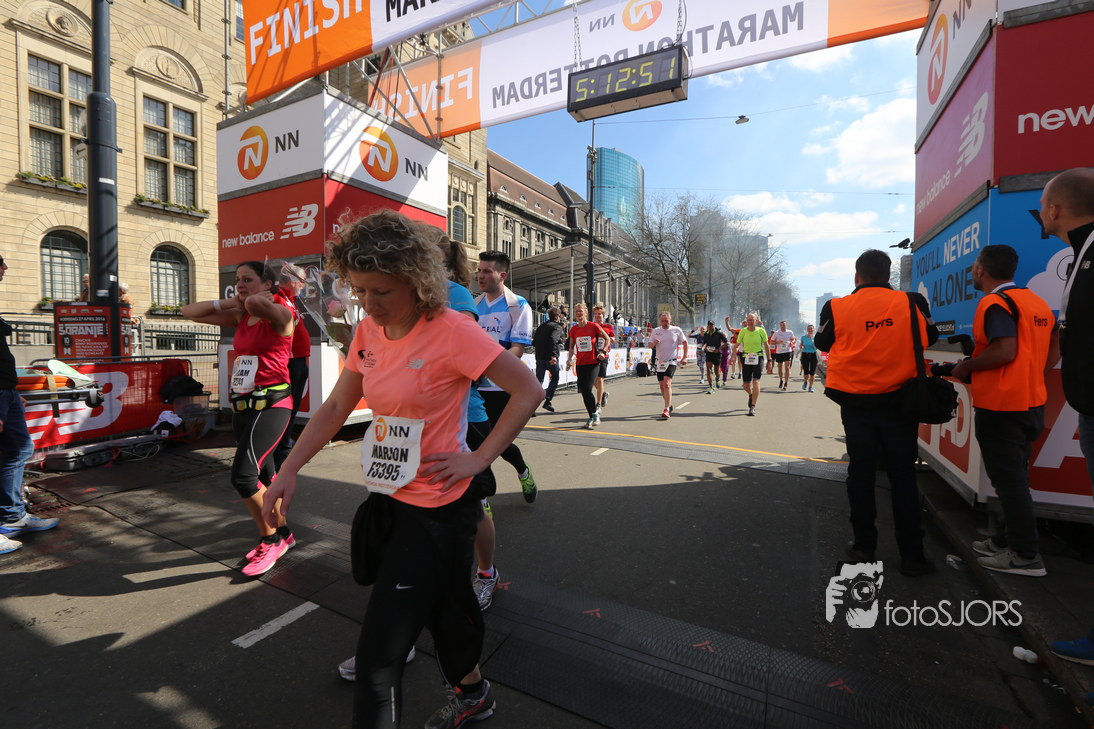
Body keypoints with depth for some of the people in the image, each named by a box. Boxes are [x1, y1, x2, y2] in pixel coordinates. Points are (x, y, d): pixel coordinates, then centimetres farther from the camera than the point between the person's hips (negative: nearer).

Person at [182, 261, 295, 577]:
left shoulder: (281, 313, -10)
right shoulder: (241, 317, 13)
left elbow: (255, 304, -33)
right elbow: (190, 312, 18)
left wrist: (259, 301, -10)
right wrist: (228, 302, 6)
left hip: (270, 405, -8)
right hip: (242, 405, 9)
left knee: (243, 475, -14)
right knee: (263, 476, 16)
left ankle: (271, 539, 7)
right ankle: (283, 534, 32)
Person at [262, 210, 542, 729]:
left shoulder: (451, 332, -20)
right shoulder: (368, 332, 2)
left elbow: (528, 390, -18)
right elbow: (335, 407, 9)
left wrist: (479, 458, -19)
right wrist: (289, 471, 1)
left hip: (436, 507, -7)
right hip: (387, 497, 7)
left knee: (380, 653, 2)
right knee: (443, 611, 27)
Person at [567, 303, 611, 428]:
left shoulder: (594, 326, -4)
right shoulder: (574, 329, 6)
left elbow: (607, 339, 7)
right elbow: (572, 346, 18)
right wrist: (570, 358, 2)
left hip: (593, 363, -4)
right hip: (580, 364, 4)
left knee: (588, 389, -16)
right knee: (583, 391, 3)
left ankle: (595, 412, 10)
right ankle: (592, 417, 19)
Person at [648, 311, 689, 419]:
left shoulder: (677, 330, -2)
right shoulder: (656, 331, 4)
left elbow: (685, 342, 8)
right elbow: (650, 345, 7)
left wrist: (685, 357, 1)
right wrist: (654, 343, -17)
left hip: (671, 362, -4)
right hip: (659, 361, 4)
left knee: (667, 384, -19)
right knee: (662, 386, 10)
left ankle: (666, 410, -20)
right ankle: (669, 405, 30)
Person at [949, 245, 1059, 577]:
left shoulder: (995, 303, -16)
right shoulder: (1037, 302, 12)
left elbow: (1004, 351, -25)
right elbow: (1054, 352, 13)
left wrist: (965, 367, -11)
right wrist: (1029, 376, 17)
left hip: (1000, 406, -9)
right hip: (1032, 402, 9)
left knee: (1008, 479, 0)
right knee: (1015, 475, 18)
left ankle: (1025, 556, 8)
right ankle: (1009, 539, 30)